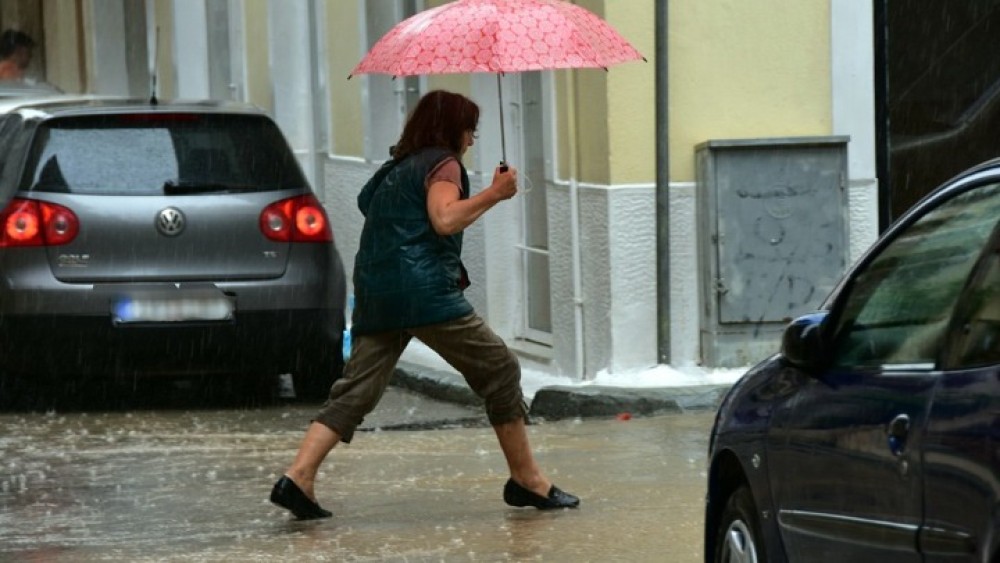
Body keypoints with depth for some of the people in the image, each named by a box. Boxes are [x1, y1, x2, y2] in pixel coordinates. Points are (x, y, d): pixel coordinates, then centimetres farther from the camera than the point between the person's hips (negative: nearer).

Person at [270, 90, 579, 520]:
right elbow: (445, 218, -17)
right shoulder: (442, 163, -1)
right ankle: (527, 481, 5)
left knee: (355, 390, 1)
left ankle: (298, 477, -15)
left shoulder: (394, 169, 24)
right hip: (425, 291, -8)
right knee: (499, 371, 3)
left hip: (374, 292, 8)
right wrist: (494, 194, -10)